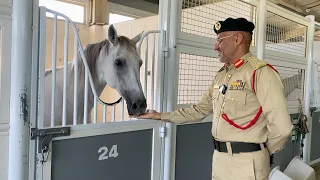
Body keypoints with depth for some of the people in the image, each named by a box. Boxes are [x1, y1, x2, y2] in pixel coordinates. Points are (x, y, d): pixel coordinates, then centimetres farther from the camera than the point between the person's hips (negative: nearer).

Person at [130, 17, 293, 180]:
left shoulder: (261, 72, -16)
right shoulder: (221, 75, 10)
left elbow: (281, 127, -19)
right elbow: (200, 110, 15)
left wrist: (264, 153, -3)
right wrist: (162, 116, 14)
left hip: (246, 163, -7)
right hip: (219, 159, 7)